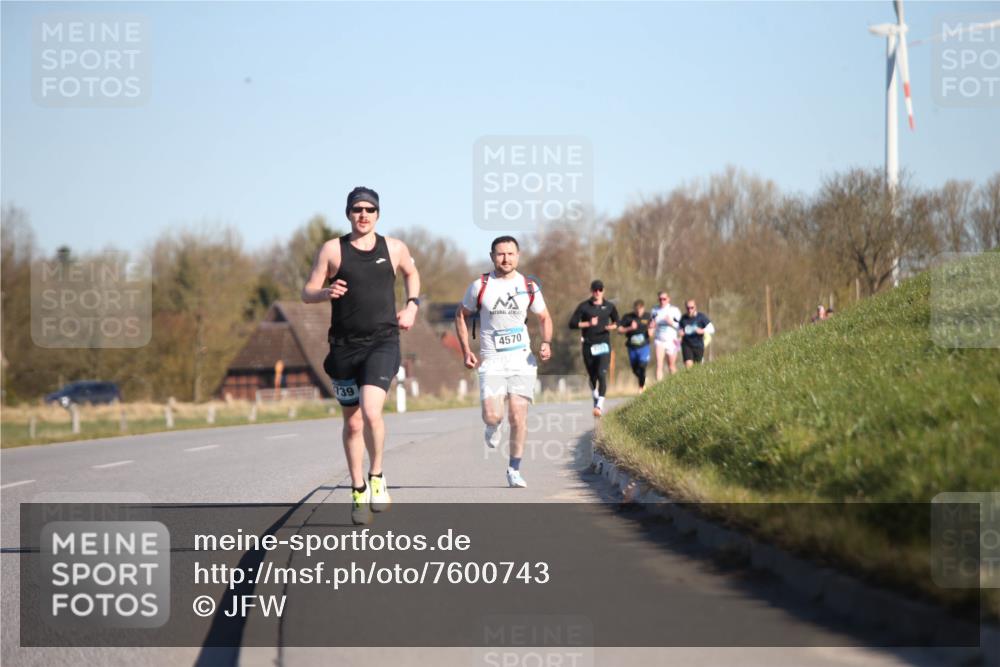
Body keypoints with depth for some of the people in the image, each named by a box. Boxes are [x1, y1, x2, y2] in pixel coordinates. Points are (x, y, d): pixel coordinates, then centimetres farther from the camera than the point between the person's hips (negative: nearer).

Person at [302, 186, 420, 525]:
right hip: (345, 345, 1)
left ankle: (376, 476, -1)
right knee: (353, 423, 9)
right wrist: (326, 292, -20)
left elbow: (411, 272, 27)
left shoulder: (394, 248, 6)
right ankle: (358, 491, 25)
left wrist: (411, 306, 12)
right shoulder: (332, 250, 1)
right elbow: (307, 293, 2)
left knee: (371, 412, -22)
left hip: (383, 342, -1)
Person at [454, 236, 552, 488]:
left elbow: (544, 317, 16)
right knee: (492, 416, -15)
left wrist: (546, 343, -4)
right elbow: (461, 316, 10)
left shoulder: (529, 287, 3)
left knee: (518, 417, -6)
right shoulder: (480, 286, -1)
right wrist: (466, 351, 0)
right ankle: (493, 427, 24)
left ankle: (514, 470, 8)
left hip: (522, 359, 1)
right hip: (492, 361, -1)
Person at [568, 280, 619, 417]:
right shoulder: (584, 306, 0)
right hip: (588, 345, 1)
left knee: (602, 374, -18)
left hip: (603, 344, -1)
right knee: (592, 376, 12)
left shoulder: (609, 307, 5)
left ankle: (600, 406, -26)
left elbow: (616, 322, 20)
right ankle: (596, 398, 41)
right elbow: (572, 323, -4)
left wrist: (612, 326, -4)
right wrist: (588, 323, -16)